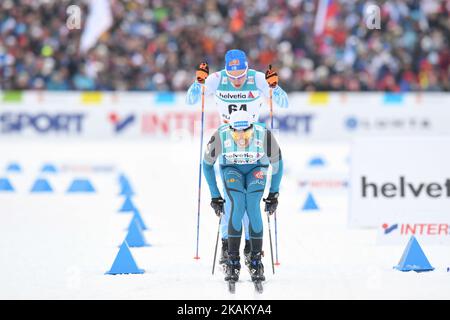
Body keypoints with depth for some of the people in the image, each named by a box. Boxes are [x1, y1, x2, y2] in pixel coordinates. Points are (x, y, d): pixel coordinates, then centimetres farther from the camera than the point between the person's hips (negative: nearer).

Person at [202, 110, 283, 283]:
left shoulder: (264, 136, -33)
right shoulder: (221, 137, -32)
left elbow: (277, 163, -10)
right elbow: (207, 163, -10)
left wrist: (274, 193, -3)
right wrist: (215, 196, -5)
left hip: (257, 169, 0)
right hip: (231, 169, 0)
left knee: (253, 207, -23)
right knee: (237, 205, -25)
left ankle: (256, 262, -13)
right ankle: (233, 261, -17)